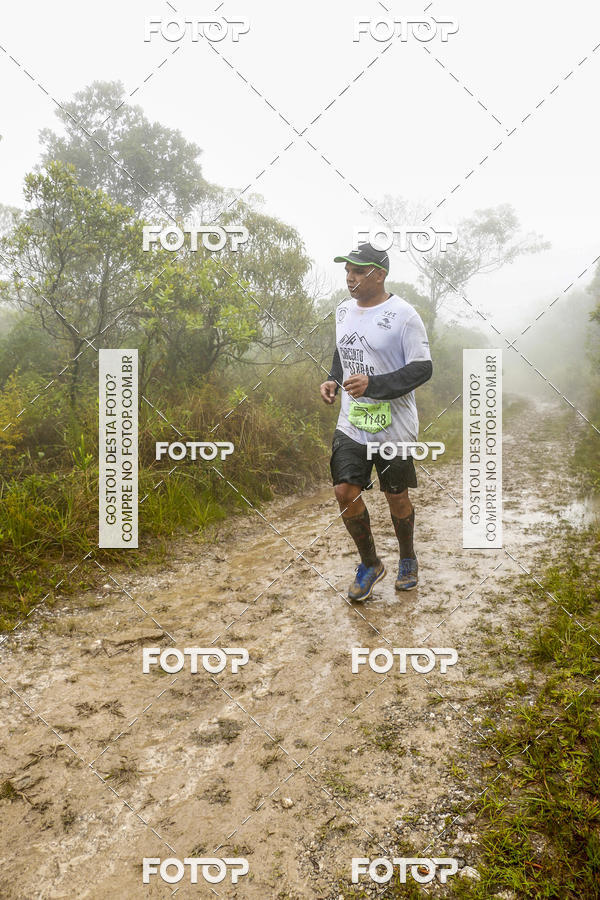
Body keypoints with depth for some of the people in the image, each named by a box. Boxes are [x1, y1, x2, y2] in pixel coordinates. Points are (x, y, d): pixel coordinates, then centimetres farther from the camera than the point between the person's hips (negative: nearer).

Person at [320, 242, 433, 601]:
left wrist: (373, 384, -25)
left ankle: (408, 559, 36)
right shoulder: (344, 310, 9)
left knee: (397, 497, 8)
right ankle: (371, 564, 19)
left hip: (394, 426, -5)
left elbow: (422, 368, -15)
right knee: (345, 492, -3)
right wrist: (333, 380, 3)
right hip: (351, 423, 5)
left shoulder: (403, 315, -13)